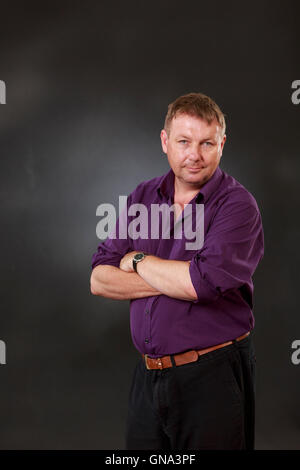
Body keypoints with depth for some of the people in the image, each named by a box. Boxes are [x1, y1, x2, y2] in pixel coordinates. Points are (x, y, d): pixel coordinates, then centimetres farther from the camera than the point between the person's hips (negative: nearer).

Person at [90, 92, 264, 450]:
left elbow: (204, 282, -24)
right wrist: (175, 281, -13)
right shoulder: (142, 196, 7)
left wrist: (138, 261, -7)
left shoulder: (237, 205, -9)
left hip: (213, 379, -5)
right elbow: (99, 280, 1)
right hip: (147, 376, 5)